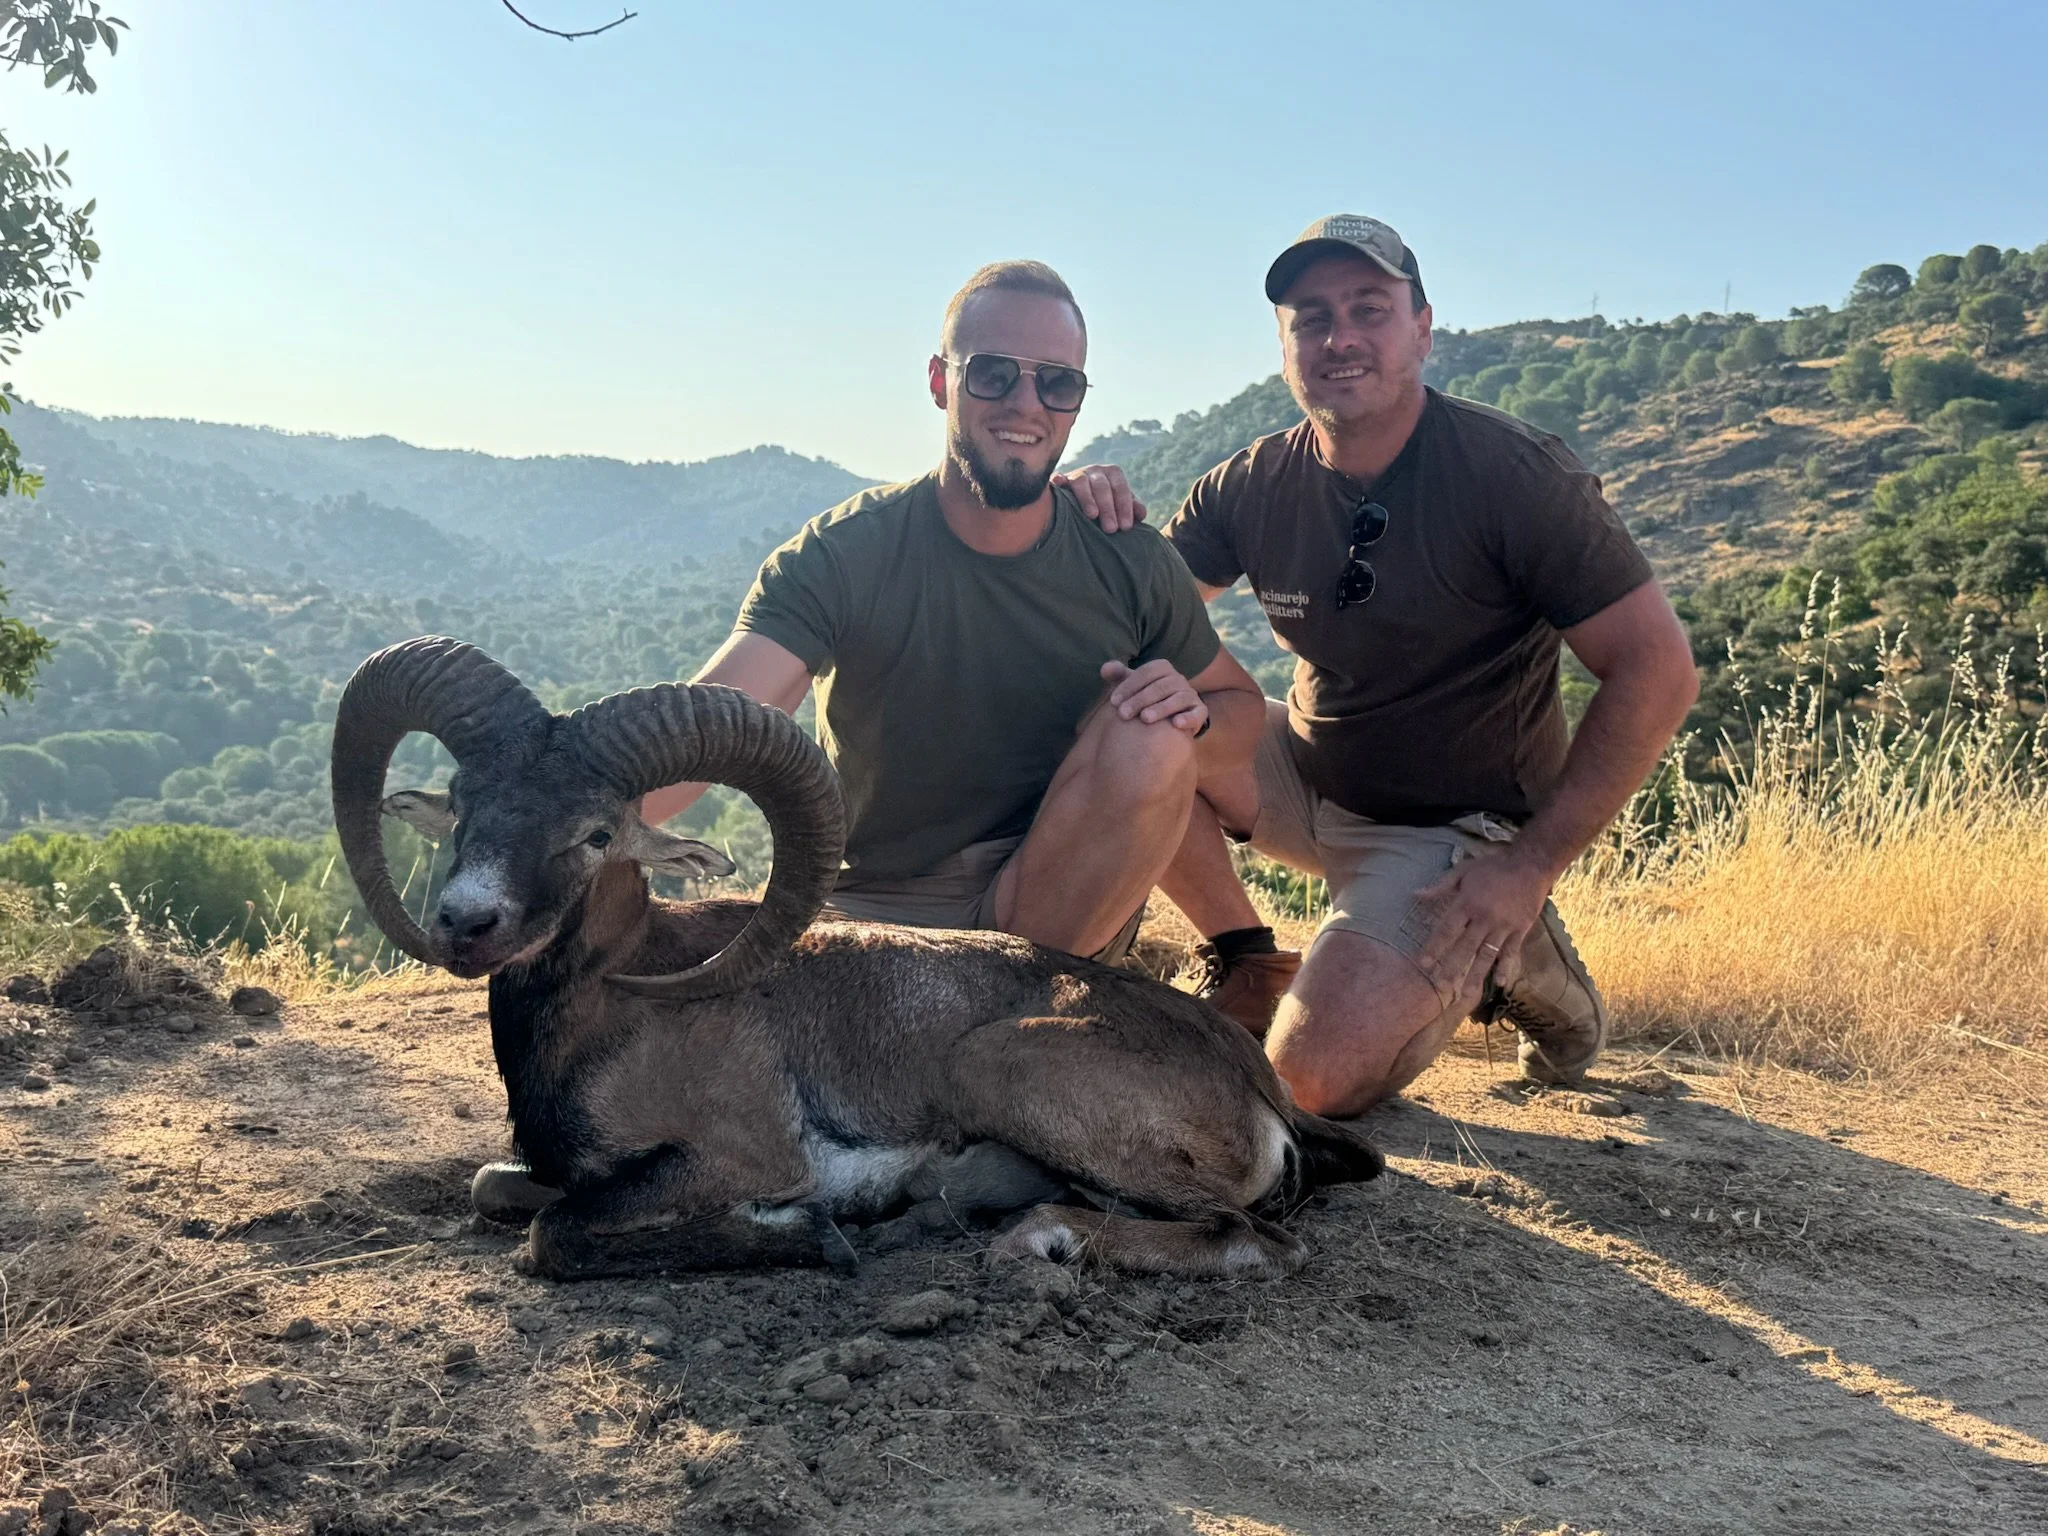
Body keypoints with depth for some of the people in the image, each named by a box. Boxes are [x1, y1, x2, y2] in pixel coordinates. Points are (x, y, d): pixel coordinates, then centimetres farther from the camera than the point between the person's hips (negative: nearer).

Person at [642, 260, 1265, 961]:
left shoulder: (1133, 564, -4)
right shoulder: (843, 556, -12)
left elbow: (1243, 705, 11)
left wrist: (1192, 715, -16)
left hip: (1059, 918, 2)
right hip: (870, 920, -1)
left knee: (1152, 735, -25)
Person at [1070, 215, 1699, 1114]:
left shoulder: (1514, 475, -17)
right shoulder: (1252, 488, -4)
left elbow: (1658, 669, -17)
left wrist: (1533, 863, -20)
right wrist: (1094, 528, -23)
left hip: (1454, 832, -5)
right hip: (1308, 783, 5)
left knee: (1315, 1075, -23)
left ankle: (1510, 958, 6)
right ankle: (1245, 962, -1)